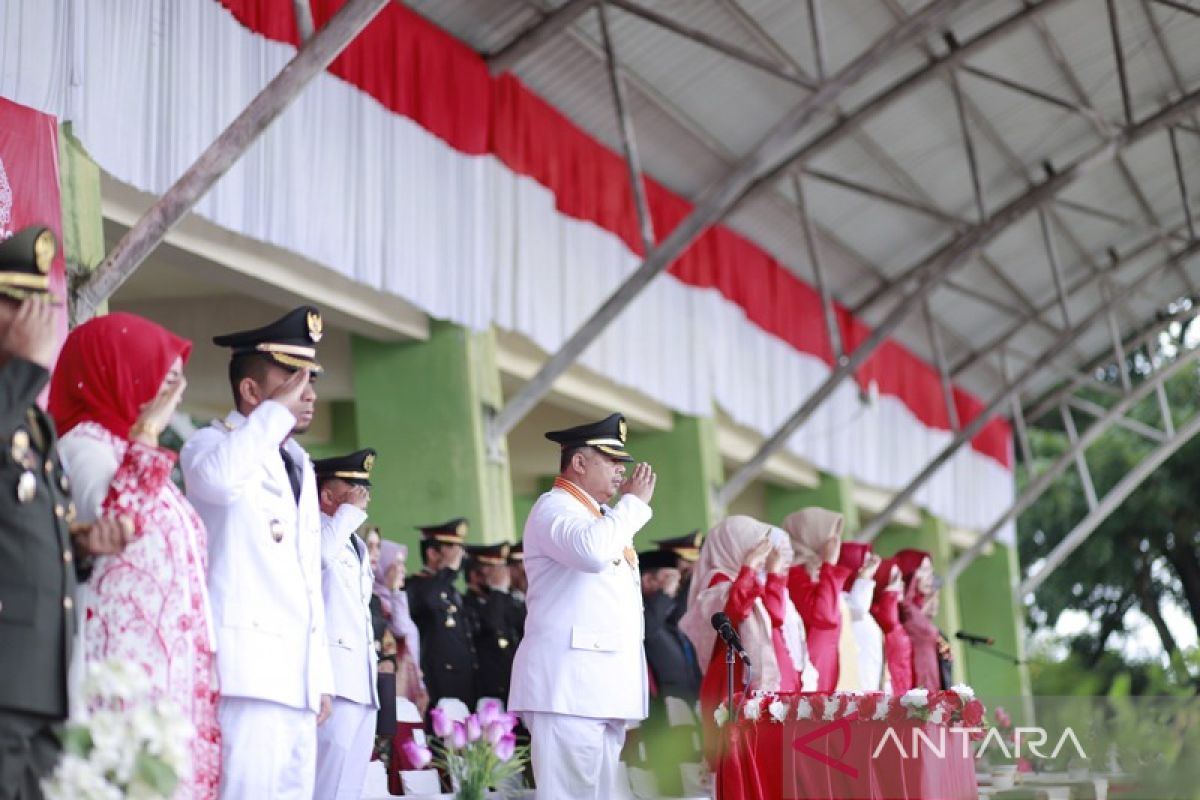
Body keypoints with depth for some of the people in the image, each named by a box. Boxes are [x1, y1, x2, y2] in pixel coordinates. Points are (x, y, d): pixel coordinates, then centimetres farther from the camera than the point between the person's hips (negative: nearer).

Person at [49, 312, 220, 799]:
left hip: (171, 661, 9)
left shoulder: (133, 450, 25)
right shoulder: (85, 443, -3)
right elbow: (112, 521, -23)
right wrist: (146, 435, -14)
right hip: (127, 658, -9)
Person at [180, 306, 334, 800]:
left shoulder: (300, 465, 24)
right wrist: (278, 409, -15)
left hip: (297, 677, 8)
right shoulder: (214, 444, 0)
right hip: (248, 669, -8)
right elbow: (218, 479, -28)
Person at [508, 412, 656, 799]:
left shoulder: (605, 518, 25)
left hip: (603, 688, 9)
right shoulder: (553, 507, -5)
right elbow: (591, 550, -27)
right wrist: (635, 502, -13)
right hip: (568, 684, -9)